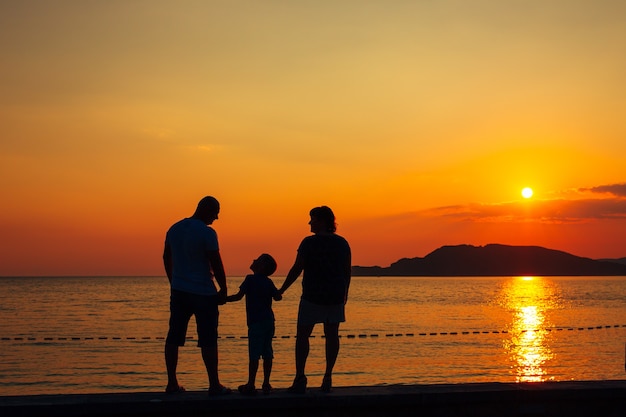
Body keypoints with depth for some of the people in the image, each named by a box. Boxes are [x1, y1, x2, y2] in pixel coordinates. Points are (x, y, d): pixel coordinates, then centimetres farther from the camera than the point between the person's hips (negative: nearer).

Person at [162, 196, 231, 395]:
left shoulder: (174, 229, 8)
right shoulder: (207, 233, -14)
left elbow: (166, 258, 17)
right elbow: (216, 264, -14)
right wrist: (223, 290, -3)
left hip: (178, 291, 6)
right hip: (203, 293, -6)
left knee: (174, 337, 9)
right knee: (208, 339, -1)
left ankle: (172, 383, 12)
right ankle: (214, 385, 3)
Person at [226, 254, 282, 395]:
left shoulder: (251, 279, -6)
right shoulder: (268, 282, 9)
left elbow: (239, 296, -10)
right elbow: (278, 297, 7)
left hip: (256, 322, -6)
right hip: (269, 321, 6)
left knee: (254, 355, -5)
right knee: (267, 354, 8)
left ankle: (251, 385, -3)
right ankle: (266, 384, 11)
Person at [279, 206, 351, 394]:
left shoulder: (309, 242, -10)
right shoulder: (342, 243, 5)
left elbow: (296, 269, -9)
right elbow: (347, 272, 10)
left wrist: (281, 290, 1)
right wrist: (344, 294, 23)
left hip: (312, 297, -4)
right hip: (336, 297, 4)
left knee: (302, 335, 3)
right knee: (332, 335, 9)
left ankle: (300, 378, -3)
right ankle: (328, 377, 8)